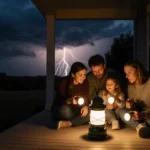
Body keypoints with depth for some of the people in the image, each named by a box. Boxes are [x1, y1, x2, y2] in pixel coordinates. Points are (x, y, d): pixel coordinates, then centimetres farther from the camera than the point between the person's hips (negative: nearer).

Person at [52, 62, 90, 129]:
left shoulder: (85, 82, -7)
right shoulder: (64, 82, -17)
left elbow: (87, 98, -2)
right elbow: (60, 101, -20)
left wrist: (86, 106, -25)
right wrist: (69, 100, -42)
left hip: (75, 111, 4)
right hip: (60, 110, -4)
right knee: (65, 110, -39)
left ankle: (67, 124, -28)